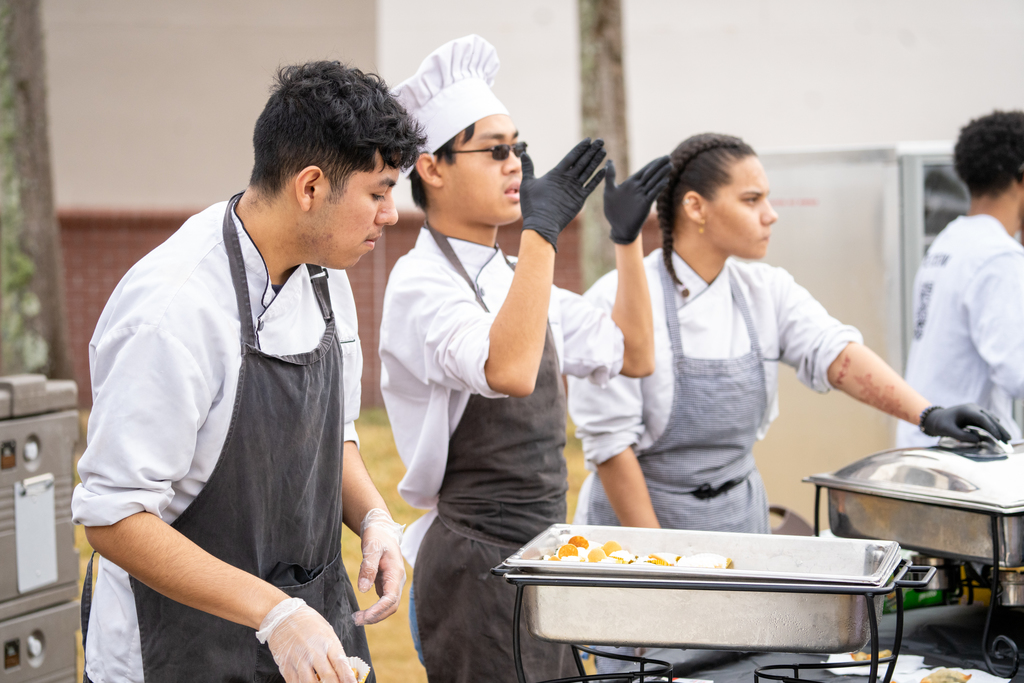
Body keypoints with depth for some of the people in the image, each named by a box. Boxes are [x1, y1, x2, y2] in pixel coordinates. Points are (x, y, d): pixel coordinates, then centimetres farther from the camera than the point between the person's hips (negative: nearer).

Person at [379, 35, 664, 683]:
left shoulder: (512, 279, 12)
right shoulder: (422, 285, -16)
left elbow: (634, 356, 16)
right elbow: (509, 372, -36)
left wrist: (628, 238, 7)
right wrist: (542, 229, -33)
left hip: (538, 555, 9)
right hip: (476, 563, -9)